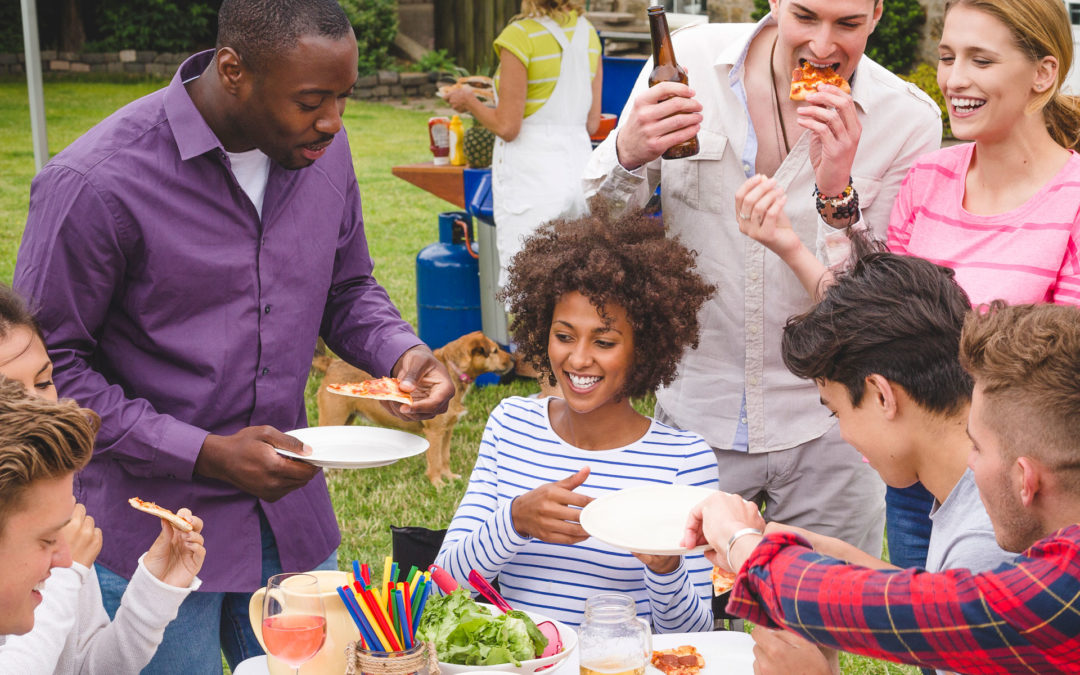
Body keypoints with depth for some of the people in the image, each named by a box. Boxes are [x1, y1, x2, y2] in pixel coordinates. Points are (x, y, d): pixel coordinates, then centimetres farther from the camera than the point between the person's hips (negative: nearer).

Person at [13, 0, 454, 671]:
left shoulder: (324, 150, -2)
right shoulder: (95, 183, -21)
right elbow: (47, 364, -14)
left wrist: (403, 353, -9)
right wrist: (204, 455, -21)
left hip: (289, 508, 5)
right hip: (150, 529, -5)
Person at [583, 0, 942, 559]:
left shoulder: (908, 120, -10)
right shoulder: (688, 61, -7)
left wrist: (837, 192, -26)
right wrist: (628, 155, -21)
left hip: (824, 429, -1)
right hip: (694, 413, 1)